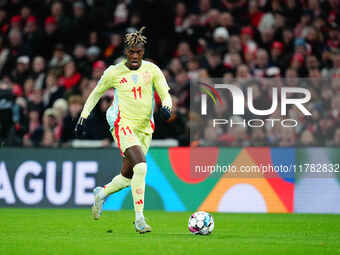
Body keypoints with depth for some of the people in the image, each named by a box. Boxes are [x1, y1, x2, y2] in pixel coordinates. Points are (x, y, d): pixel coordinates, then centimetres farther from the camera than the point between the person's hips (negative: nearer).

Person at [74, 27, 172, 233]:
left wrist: (166, 108, -22)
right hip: (123, 125, -4)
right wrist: (83, 116, 11)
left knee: (128, 177, 9)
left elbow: (166, 95, 0)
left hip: (145, 129, 4)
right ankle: (139, 219, -21)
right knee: (141, 167, -24)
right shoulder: (114, 73, -1)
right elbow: (96, 93, 13)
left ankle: (101, 193, 41)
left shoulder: (152, 70, 3)